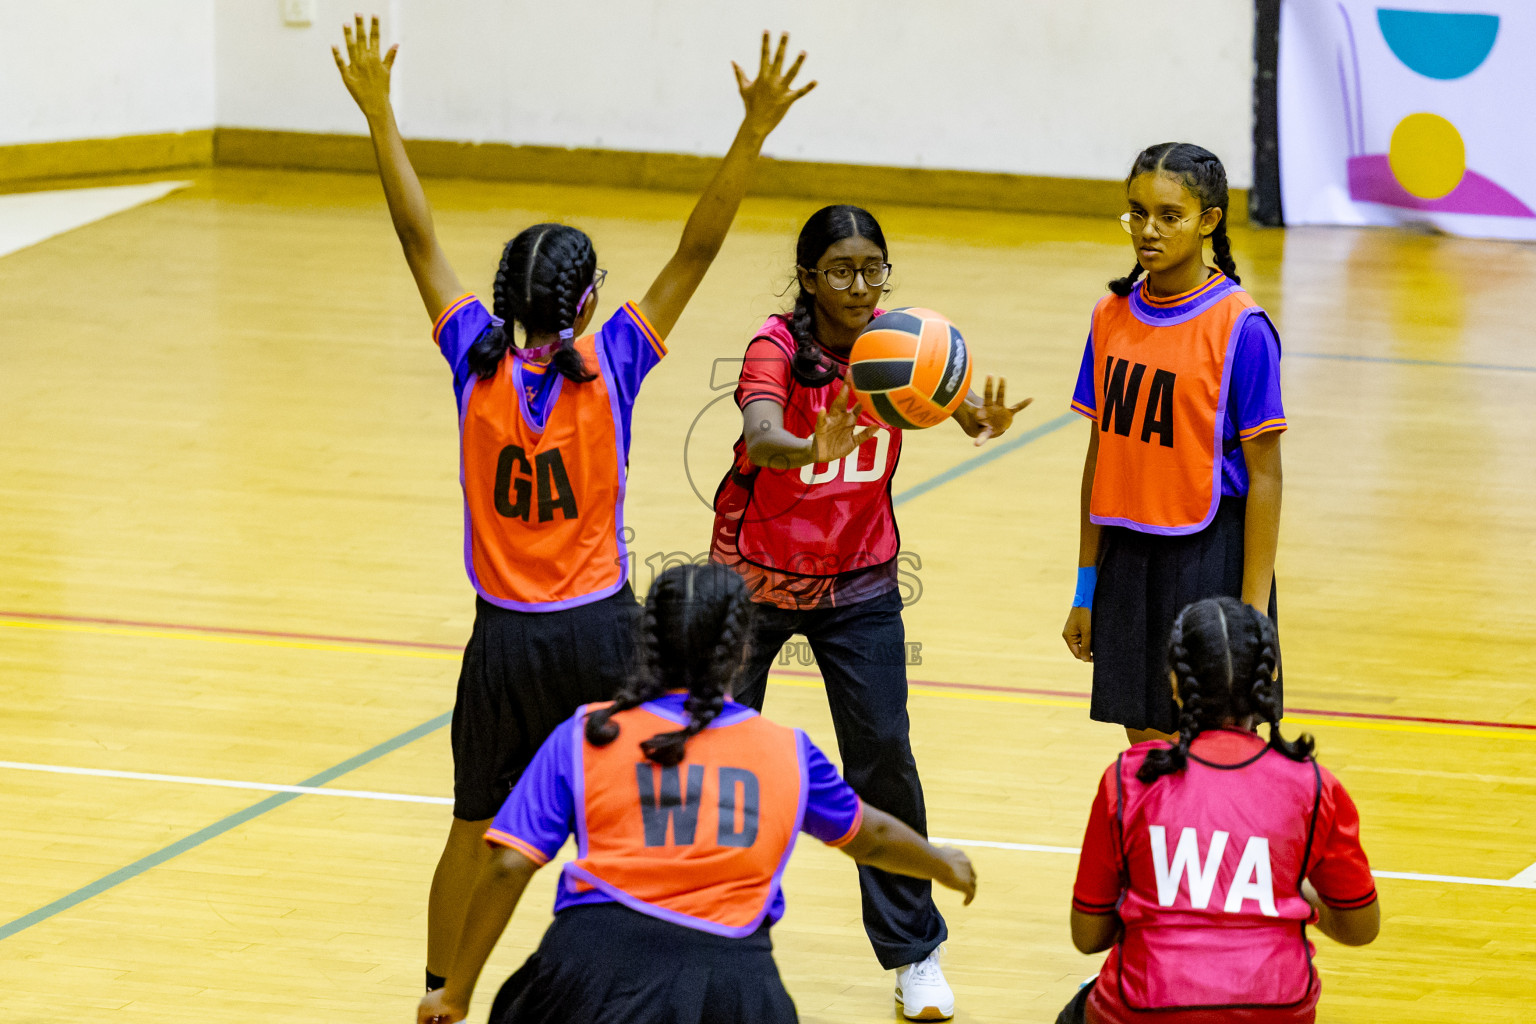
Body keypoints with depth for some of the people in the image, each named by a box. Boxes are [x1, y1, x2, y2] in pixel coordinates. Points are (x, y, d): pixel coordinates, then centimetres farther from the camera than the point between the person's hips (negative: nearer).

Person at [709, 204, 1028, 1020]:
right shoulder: (777, 346, -20)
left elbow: (949, 394, -30)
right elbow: (762, 436, -40)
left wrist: (980, 418, -54)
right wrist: (813, 452, -62)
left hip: (858, 583, 2)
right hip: (756, 576, -2)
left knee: (882, 753, -7)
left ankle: (913, 951, 6)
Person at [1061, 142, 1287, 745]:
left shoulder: (1239, 327, -11)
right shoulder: (1111, 317, 5)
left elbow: (1264, 476, -10)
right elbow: (1101, 456, 11)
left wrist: (1252, 611, -14)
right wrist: (1086, 590, 11)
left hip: (1210, 554, -5)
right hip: (1128, 554, 5)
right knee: (1146, 752, 10)